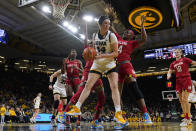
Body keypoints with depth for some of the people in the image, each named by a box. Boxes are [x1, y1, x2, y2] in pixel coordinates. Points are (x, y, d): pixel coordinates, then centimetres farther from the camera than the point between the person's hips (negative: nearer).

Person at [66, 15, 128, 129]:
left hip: (110, 63, -3)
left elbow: (116, 53, -14)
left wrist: (101, 56, -23)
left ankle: (118, 114, -16)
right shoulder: (95, 36, 4)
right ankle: (77, 108, 5)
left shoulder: (111, 35, -10)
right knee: (88, 85, -2)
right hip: (97, 64, 4)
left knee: (114, 86, -16)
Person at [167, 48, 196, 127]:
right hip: (178, 81, 5)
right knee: (181, 100, 5)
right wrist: (169, 75, -12)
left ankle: (188, 118, -5)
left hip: (186, 80, -5)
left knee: (184, 99, -14)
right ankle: (187, 118, 14)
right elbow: (169, 72, 9)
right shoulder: (173, 64, 14)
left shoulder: (185, 59, 2)